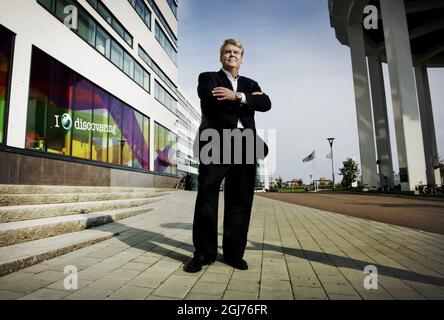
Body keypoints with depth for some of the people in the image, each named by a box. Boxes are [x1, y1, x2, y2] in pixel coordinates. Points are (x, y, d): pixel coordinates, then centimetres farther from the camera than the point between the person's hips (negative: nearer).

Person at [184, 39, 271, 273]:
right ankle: (203, 253, 8)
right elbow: (213, 101, -8)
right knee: (206, 198, -4)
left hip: (244, 146, 3)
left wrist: (237, 97, -10)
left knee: (240, 201, 3)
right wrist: (249, 98, -2)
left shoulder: (250, 84, 24)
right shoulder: (208, 78, 15)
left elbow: (265, 103, 3)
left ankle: (234, 253, 15)